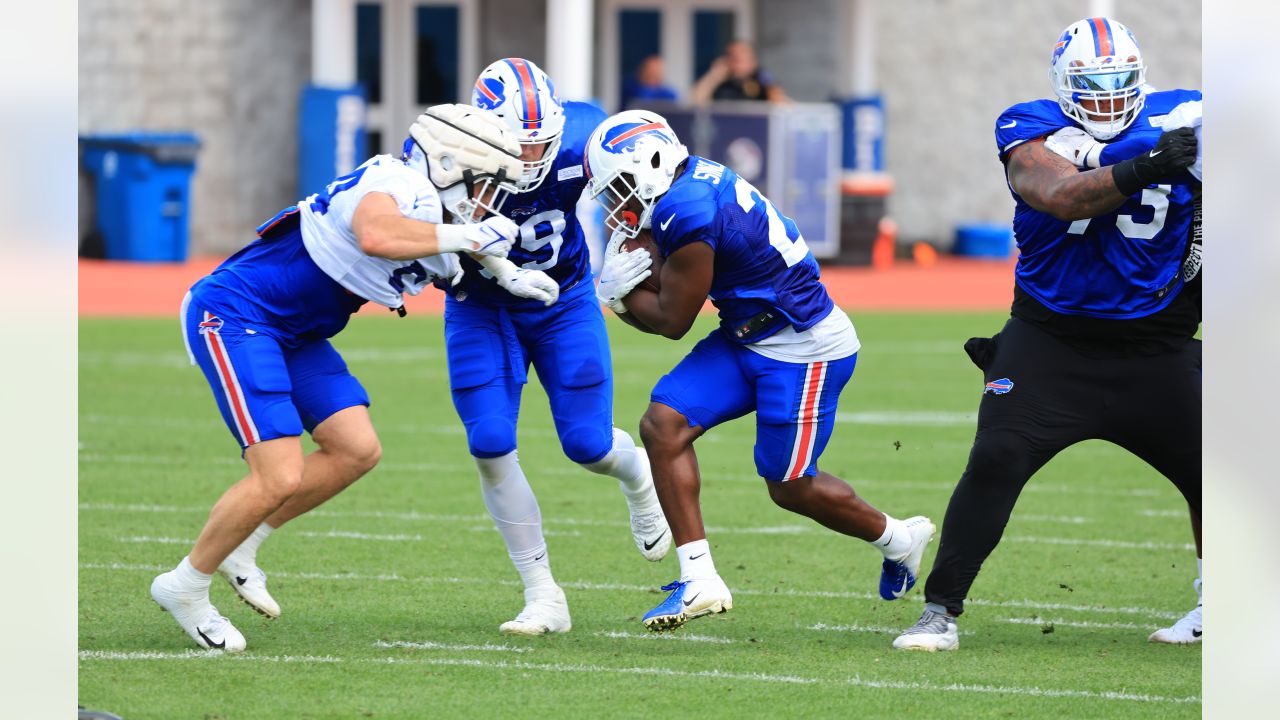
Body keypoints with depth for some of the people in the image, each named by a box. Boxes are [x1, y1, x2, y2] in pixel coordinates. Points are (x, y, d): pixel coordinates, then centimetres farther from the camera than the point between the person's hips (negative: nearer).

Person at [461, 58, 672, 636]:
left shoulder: (578, 138, -26)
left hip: (564, 302, 0)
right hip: (482, 307, 0)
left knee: (588, 445, -1)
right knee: (490, 447, -11)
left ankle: (638, 476, 39)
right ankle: (543, 598, 1)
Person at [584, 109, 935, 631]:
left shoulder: (688, 213, -27)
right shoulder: (694, 177, 1)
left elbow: (673, 319, -16)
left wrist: (619, 294, 1)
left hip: (802, 350, -10)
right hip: (748, 337, 10)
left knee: (790, 486, 3)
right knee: (663, 425, -3)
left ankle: (899, 539, 29)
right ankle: (699, 581, -1)